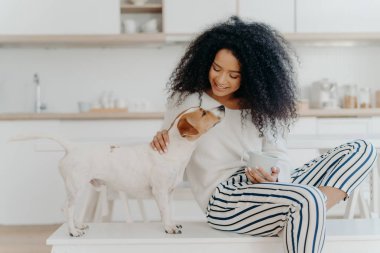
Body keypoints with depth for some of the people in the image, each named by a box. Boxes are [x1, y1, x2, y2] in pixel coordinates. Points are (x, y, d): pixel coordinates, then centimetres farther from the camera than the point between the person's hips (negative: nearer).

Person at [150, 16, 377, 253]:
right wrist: (161, 140, -12)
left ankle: (311, 213, -27)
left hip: (268, 191, 6)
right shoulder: (186, 100, 7)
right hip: (223, 200, -6)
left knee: (361, 150, -8)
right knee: (307, 200, -37)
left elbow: (280, 159, 6)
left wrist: (275, 176, -18)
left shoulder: (260, 107, 14)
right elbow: (167, 155, 12)